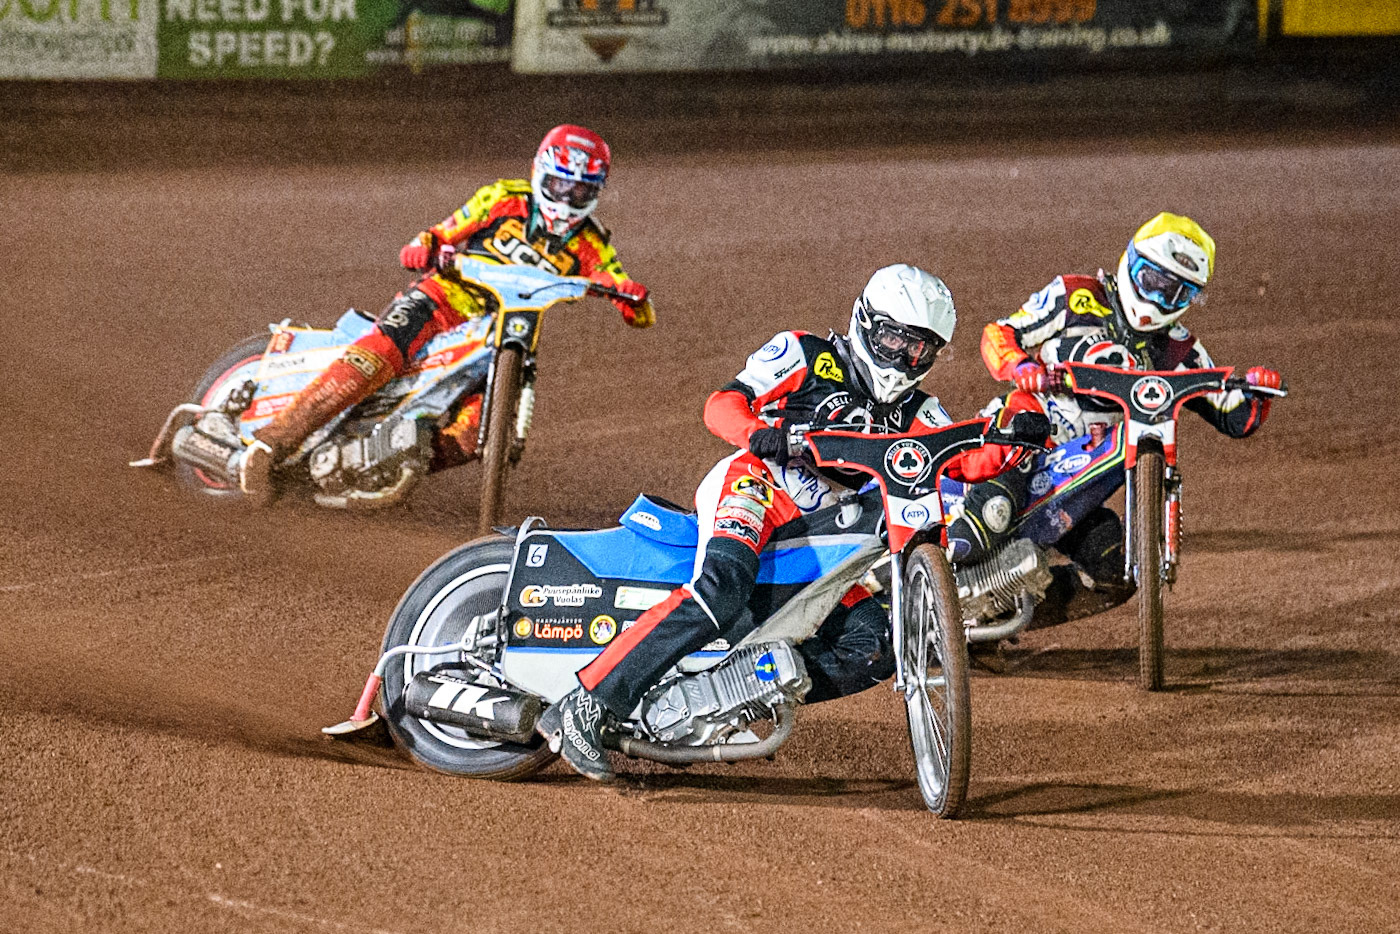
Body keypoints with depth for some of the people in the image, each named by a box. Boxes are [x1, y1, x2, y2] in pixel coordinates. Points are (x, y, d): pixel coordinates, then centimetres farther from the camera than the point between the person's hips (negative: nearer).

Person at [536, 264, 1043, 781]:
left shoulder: (914, 413, 22)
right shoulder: (807, 355, 6)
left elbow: (966, 460, 7)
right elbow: (721, 404, -3)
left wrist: (1010, 448, -15)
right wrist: (757, 432, -25)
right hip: (755, 483, -7)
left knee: (876, 648, -13)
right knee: (722, 590, -35)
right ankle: (584, 707, -39)